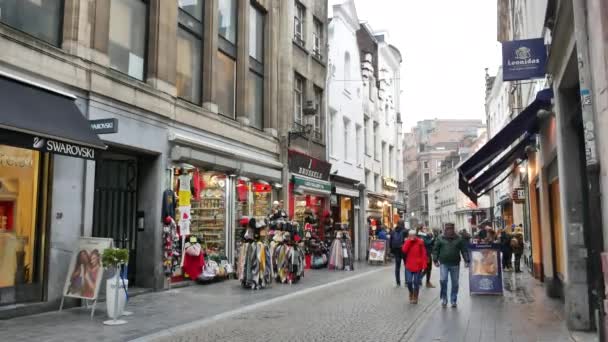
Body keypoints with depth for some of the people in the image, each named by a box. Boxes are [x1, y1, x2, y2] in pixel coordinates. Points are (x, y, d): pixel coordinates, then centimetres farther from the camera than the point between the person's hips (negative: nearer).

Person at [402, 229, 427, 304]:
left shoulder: (420, 242, -5)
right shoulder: (407, 242, 2)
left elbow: (424, 254, -4)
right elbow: (404, 250, -15)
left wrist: (424, 265, -8)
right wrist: (409, 241, -16)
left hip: (418, 266, -1)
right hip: (409, 266, 2)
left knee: (416, 282, 5)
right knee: (409, 282, -5)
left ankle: (415, 297, 21)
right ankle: (411, 292, 25)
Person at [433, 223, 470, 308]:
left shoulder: (459, 239, 4)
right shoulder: (440, 239, 3)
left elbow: (464, 250, 3)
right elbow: (435, 250, 6)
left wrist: (466, 261, -6)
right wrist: (435, 260, -1)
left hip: (455, 264, 1)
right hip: (444, 264, -1)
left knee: (455, 283, 7)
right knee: (443, 280, -14)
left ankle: (453, 301, 19)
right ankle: (444, 298, 4)